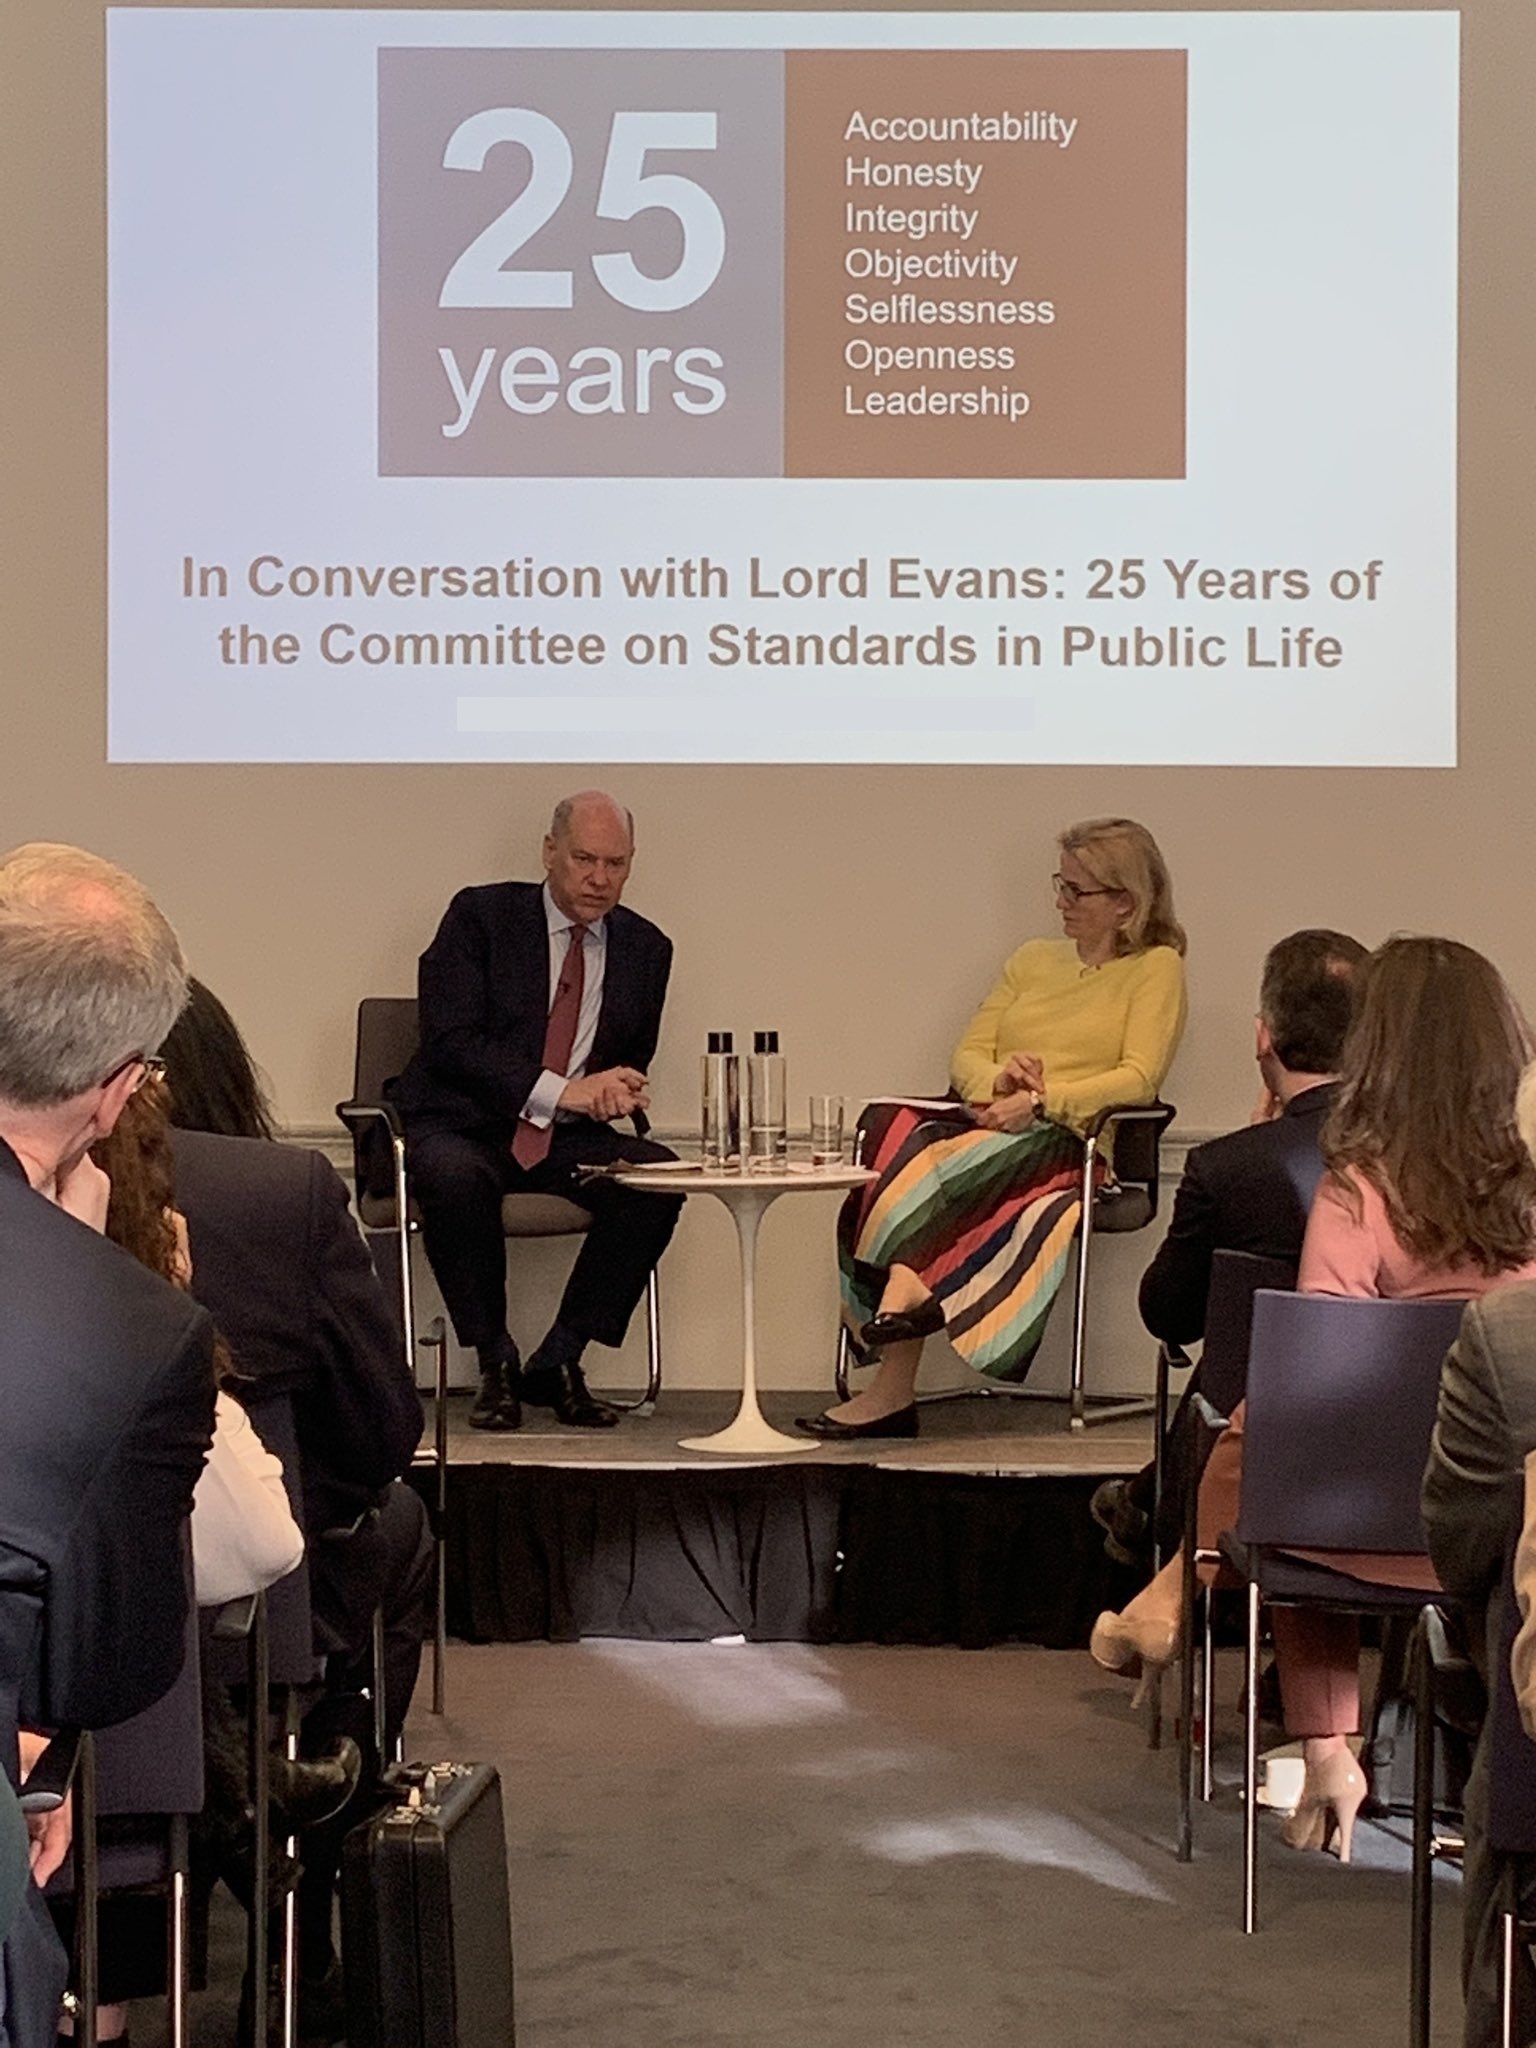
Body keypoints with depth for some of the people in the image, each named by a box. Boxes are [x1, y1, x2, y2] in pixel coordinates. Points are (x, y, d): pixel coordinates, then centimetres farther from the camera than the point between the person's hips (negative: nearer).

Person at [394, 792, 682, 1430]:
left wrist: (616, 1089, -8)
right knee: (455, 1177, -38)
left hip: (570, 1139, 4)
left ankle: (558, 1360, -15)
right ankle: (495, 1363, -19)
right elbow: (450, 1040, -13)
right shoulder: (481, 916, -3)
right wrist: (557, 1092, -22)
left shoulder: (646, 947, 10)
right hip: (461, 1126, -3)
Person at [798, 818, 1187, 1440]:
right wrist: (995, 1082, -5)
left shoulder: (1155, 968, 9)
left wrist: (1039, 1101, -16)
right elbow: (966, 1057, 19)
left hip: (1072, 1143, -5)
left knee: (930, 1174, -34)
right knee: (892, 1132, -30)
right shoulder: (1032, 960, 28)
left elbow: (1138, 1080, -5)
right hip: (984, 1128, 5)